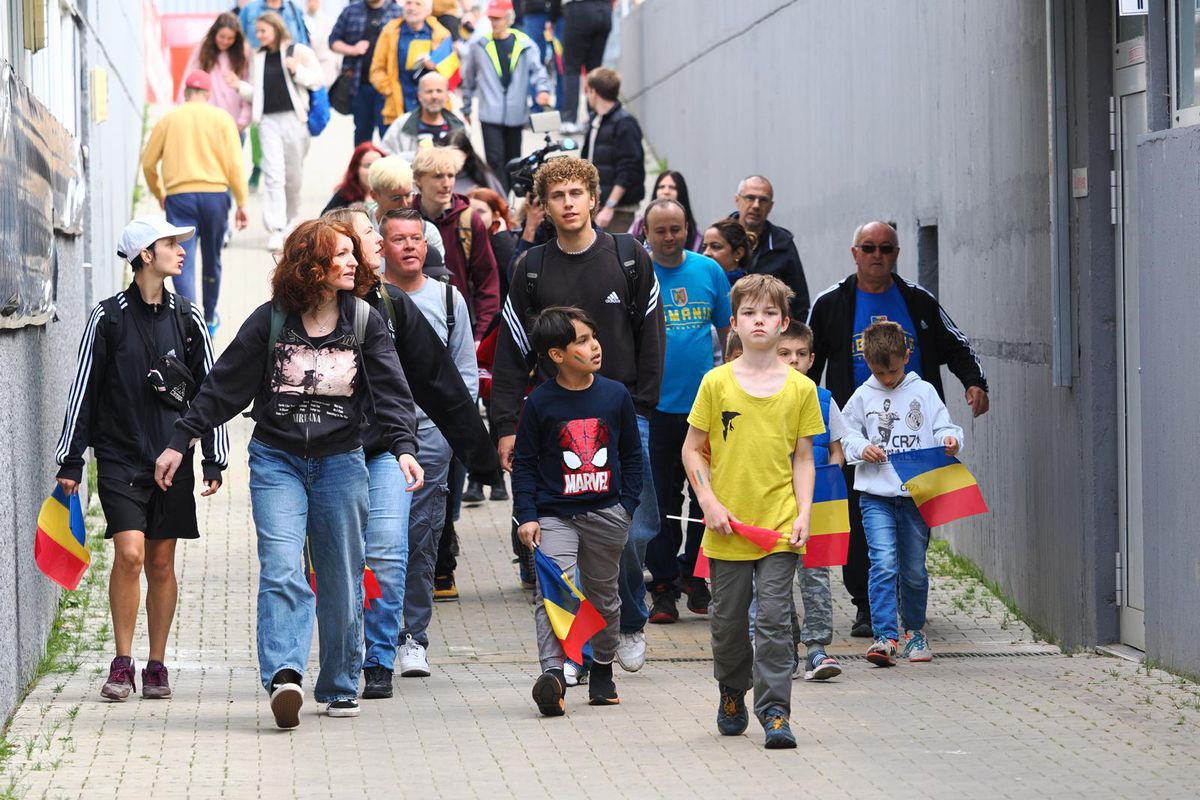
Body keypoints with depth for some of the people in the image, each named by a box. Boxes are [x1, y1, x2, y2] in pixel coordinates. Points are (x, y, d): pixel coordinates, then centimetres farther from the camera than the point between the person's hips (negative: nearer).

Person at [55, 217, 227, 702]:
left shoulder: (187, 317, 7)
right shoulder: (108, 317, -2)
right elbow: (83, 389, 2)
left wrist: (214, 459, 7)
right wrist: (70, 461, 0)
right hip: (120, 457, -3)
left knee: (162, 562, 5)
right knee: (129, 553, -13)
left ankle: (157, 667, 14)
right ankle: (122, 665, -4)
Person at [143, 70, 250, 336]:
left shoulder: (168, 119, 7)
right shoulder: (222, 118, 5)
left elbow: (148, 163, 12)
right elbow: (234, 164, -2)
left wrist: (158, 193, 28)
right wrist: (241, 203, 3)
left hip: (179, 195, -1)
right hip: (215, 194, 1)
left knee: (183, 263, -8)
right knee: (212, 261, 18)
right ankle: (210, 319, 34)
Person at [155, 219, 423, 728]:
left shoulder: (366, 323, 1)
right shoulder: (270, 321, -2)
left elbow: (390, 391, -3)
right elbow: (224, 385, 4)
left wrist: (403, 446, -20)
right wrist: (180, 442, 4)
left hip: (341, 462, 2)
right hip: (276, 460, -2)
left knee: (341, 581, 5)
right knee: (281, 570, -18)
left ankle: (340, 688, 17)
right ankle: (284, 677, -29)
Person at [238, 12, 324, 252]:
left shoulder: (298, 51, 2)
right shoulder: (258, 57, 13)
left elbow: (317, 79, 1)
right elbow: (255, 90, 16)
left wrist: (297, 70, -14)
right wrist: (239, 85, -2)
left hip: (293, 117, -2)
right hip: (268, 120, 2)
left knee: (293, 175, 8)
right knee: (273, 175, -9)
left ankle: (290, 221, 29)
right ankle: (275, 230, -14)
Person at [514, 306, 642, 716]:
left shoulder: (616, 395, 4)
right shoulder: (540, 402, -4)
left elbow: (631, 455, 12)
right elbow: (525, 463, 0)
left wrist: (627, 506, 3)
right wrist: (526, 515, -8)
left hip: (606, 514, 3)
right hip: (555, 514, -3)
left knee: (603, 596, 15)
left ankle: (602, 669, 32)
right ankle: (553, 672, -28)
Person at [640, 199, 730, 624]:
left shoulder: (709, 271, 6)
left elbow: (728, 333, 13)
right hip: (656, 407, -2)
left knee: (709, 498, 6)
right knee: (662, 502, 2)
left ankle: (695, 574, 21)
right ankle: (663, 585, 11)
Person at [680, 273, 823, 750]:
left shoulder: (800, 388, 2)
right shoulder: (716, 383, 0)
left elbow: (803, 459, 7)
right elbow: (693, 450, 5)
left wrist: (803, 515, -3)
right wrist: (710, 503, -6)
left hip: (779, 526, -1)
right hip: (728, 527, 1)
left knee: (774, 619, -7)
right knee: (728, 620, 11)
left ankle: (774, 710, -4)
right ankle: (732, 694, 34)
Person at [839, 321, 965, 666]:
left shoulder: (924, 392, 6)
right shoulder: (862, 397, 7)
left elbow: (942, 428, 5)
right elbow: (848, 436, 13)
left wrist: (949, 440, -16)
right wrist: (862, 448, -7)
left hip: (917, 492, 1)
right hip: (876, 494, -1)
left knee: (914, 569, 8)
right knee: (884, 564, -14)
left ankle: (914, 631, 26)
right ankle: (885, 636, -16)